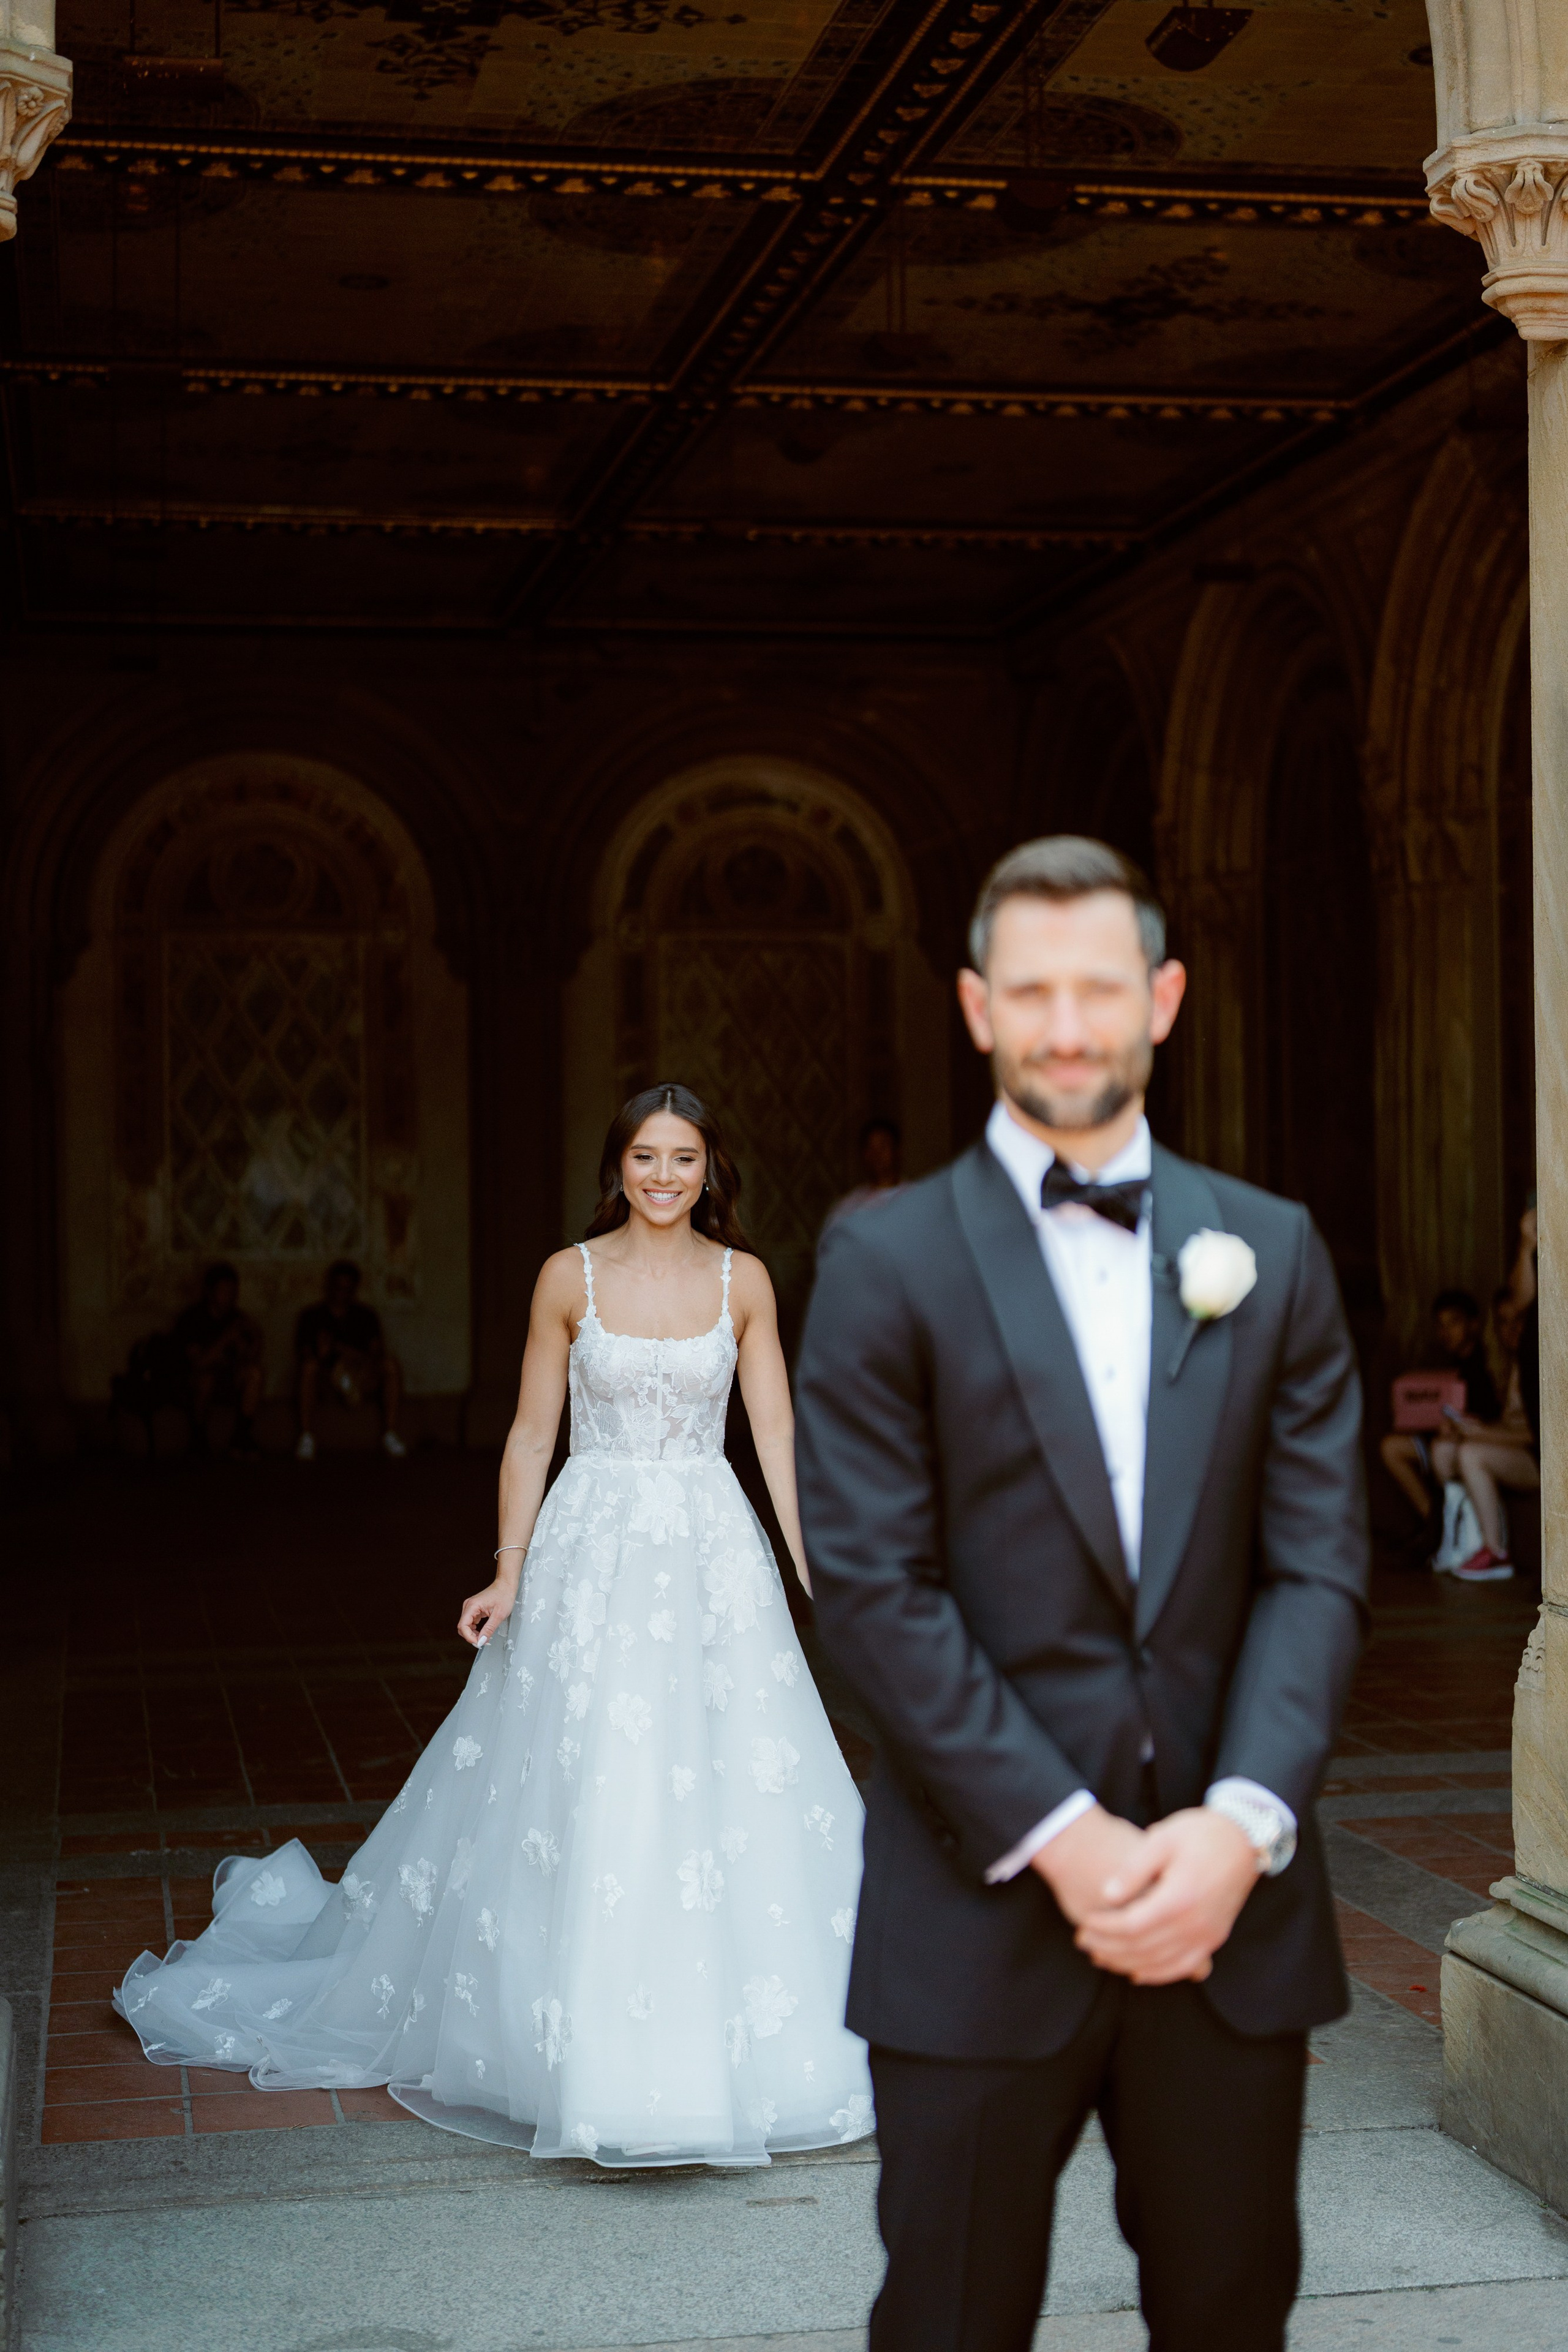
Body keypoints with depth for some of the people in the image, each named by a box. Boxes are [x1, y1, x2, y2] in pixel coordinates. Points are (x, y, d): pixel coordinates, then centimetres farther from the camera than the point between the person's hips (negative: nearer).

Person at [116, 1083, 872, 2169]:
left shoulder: (743, 1280, 4)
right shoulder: (570, 1276, 0)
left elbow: (777, 1434, 3)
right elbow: (532, 1434, 2)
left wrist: (813, 1574, -4)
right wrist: (509, 1575, -5)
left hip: (714, 1551, 2)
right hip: (592, 1551, -1)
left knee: (735, 1792, 2)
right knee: (581, 1799, -1)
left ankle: (737, 2041, 19)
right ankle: (587, 2048, 15)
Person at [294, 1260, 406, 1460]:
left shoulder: (367, 1316, 11)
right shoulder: (312, 1317, 3)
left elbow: (376, 1351, -2)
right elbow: (300, 1360, -6)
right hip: (323, 1381, -2)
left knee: (392, 1366, -24)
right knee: (310, 1366, -35)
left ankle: (390, 1435, -27)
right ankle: (307, 1438, -36)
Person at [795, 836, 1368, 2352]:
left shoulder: (1271, 1253, 7)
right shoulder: (889, 1262, -2)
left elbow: (1318, 1564, 2)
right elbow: (872, 1585, -9)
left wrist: (1243, 1822, -13)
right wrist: (1064, 1837, -15)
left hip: (1232, 1892, 3)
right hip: (986, 1906, -3)